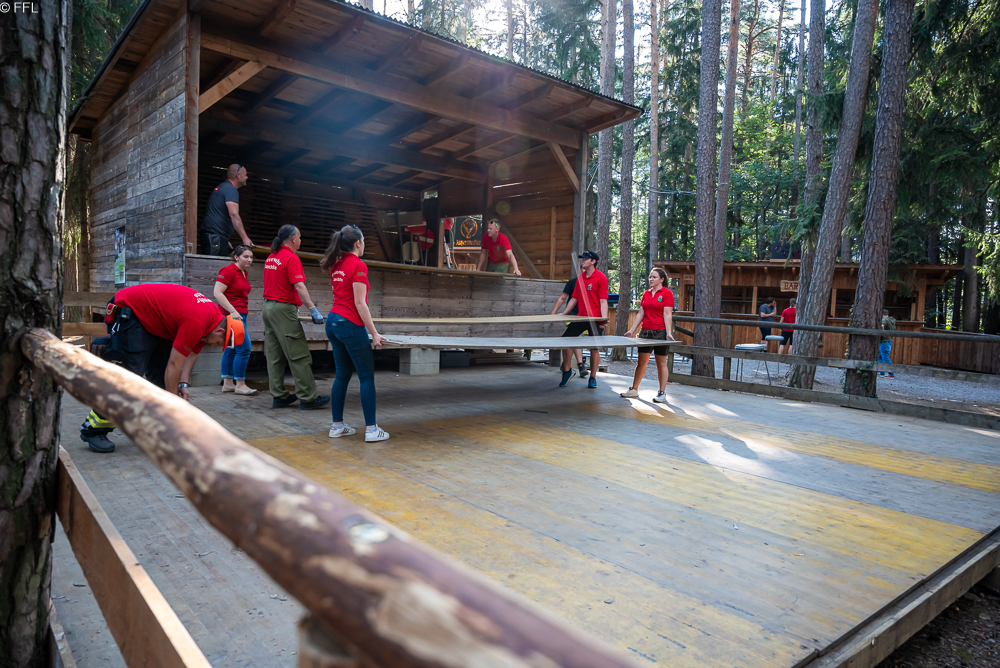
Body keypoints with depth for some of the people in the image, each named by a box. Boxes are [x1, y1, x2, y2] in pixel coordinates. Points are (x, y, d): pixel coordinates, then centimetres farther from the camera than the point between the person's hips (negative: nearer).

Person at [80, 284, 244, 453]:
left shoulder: (214, 314, -4)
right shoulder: (197, 323, -31)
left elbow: (191, 353, 4)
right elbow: (175, 365, -25)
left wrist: (183, 385, -3)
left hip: (155, 322, 10)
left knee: (161, 375, 8)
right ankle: (93, 430, -6)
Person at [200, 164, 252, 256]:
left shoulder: (222, 187, 24)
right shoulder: (230, 189, -9)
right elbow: (234, 215, -21)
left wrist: (225, 240, 30)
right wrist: (245, 238, -27)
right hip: (216, 236, -10)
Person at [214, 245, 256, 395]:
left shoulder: (245, 273, 15)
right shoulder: (229, 270, -11)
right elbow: (217, 293, -16)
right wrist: (233, 311, -19)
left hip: (240, 314, 9)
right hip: (232, 314, -9)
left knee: (231, 349, 12)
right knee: (244, 348, -11)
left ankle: (228, 383, 18)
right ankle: (240, 385, -5)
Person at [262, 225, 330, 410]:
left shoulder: (271, 258, 15)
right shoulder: (291, 257, -12)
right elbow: (299, 286, -22)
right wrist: (313, 309, -26)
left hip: (268, 307, 10)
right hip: (284, 309, -9)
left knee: (274, 356, 9)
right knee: (299, 356, -7)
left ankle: (279, 396, 14)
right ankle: (308, 398, -5)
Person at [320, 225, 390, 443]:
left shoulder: (337, 265, 12)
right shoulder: (358, 266, -12)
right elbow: (359, 303, -15)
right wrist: (374, 333, -13)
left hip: (333, 321, 8)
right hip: (350, 325, -8)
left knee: (342, 375, 14)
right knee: (367, 376, -1)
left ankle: (337, 425, 17)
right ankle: (371, 429, 0)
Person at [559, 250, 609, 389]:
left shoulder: (600, 277, -7)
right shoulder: (580, 278, 12)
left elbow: (603, 300, -12)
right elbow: (574, 298, 17)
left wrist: (604, 318, -22)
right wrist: (564, 314, 12)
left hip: (595, 320, -6)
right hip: (581, 318, 6)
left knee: (594, 348, 1)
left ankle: (593, 378, 16)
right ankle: (567, 371, 15)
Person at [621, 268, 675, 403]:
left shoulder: (667, 293, -4)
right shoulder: (646, 293, 13)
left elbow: (667, 314, -10)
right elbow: (641, 313, 15)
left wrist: (668, 333, -17)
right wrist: (632, 330, 11)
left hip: (660, 332, -5)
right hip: (645, 331, 6)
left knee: (661, 362, 1)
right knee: (641, 361, 9)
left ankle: (662, 393, 8)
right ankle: (634, 390, 16)